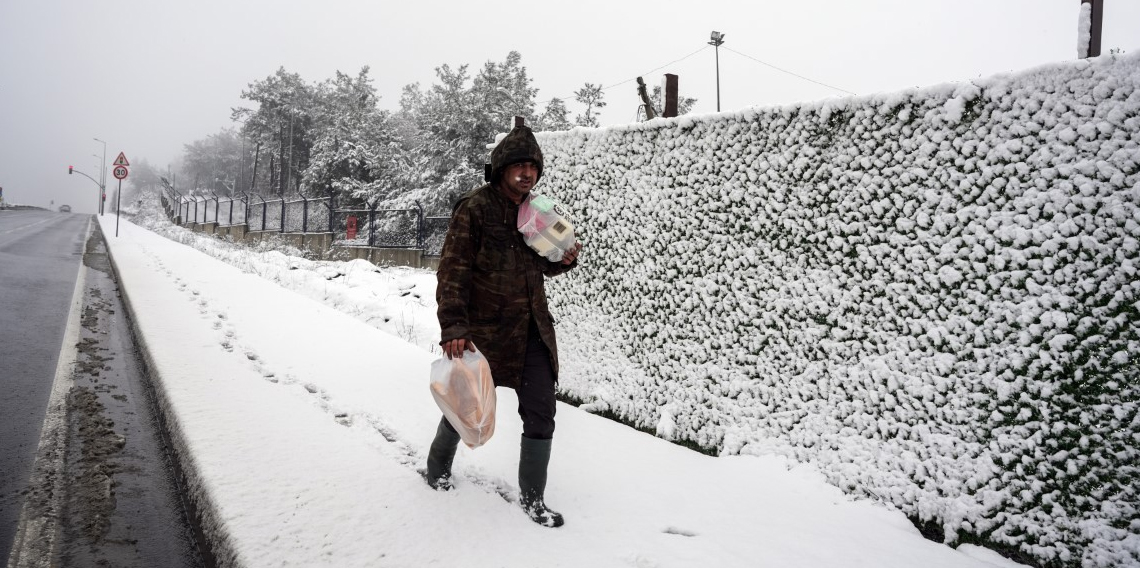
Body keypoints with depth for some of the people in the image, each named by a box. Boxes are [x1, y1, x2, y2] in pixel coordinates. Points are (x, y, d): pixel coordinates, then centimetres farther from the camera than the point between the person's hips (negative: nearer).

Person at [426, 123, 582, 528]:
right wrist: (453, 328, -23)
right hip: (484, 329, -5)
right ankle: (438, 466, 41)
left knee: (541, 412, 1)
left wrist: (564, 260, -1)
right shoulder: (474, 208, -11)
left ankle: (532, 496, 17)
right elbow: (452, 271, -15)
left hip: (531, 330, 5)